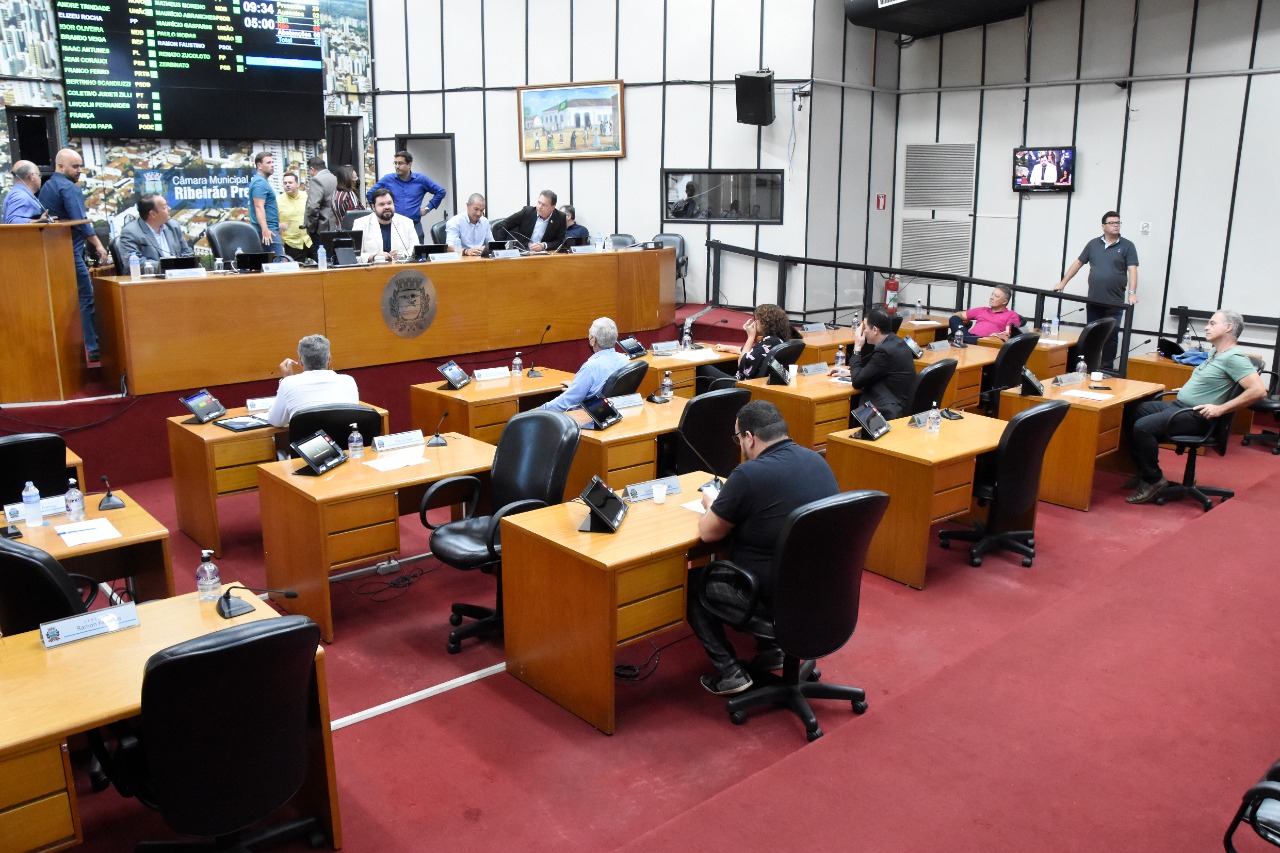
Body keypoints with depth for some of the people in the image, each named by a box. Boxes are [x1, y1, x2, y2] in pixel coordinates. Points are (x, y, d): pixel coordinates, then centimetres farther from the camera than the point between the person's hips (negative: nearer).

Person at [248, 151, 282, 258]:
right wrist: (265, 230, -32)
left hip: (269, 228, 11)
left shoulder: (262, 181, 19)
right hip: (269, 231, -11)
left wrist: (277, 224, 32)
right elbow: (259, 207, -23)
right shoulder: (260, 183, -13)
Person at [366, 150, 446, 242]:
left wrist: (428, 207, 6)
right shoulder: (387, 179, 5)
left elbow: (440, 192, 12)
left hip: (415, 226, 0)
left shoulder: (421, 179, 4)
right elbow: (370, 194, 15)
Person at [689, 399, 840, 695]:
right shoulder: (816, 460, 0)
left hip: (776, 594, -7)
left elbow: (708, 533, -10)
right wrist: (729, 501, 18)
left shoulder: (749, 474, -22)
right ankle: (770, 649, 28)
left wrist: (712, 504, 11)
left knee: (692, 582, 16)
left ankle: (729, 672, 14)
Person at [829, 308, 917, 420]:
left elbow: (857, 382, -14)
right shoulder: (897, 342, 7)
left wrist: (857, 347, -8)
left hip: (889, 413, -9)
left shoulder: (884, 350, -22)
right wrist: (848, 372, 15)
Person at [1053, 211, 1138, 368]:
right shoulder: (1093, 244, 11)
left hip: (1115, 303, -3)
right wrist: (1062, 283, 12)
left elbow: (1132, 270, -6)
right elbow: (1078, 263, 16)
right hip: (1093, 302, 3)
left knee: (1110, 337, -1)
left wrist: (1132, 293, -19)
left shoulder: (1127, 246, 2)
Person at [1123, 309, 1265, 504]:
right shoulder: (1214, 351, 15)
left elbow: (1259, 391, -24)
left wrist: (1221, 409, -23)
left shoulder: (1234, 357, -15)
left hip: (1196, 416, -10)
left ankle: (1154, 480, -10)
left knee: (1142, 427, -26)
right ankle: (1144, 471, 10)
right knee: (1132, 413, 5)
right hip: (1177, 405, 10)